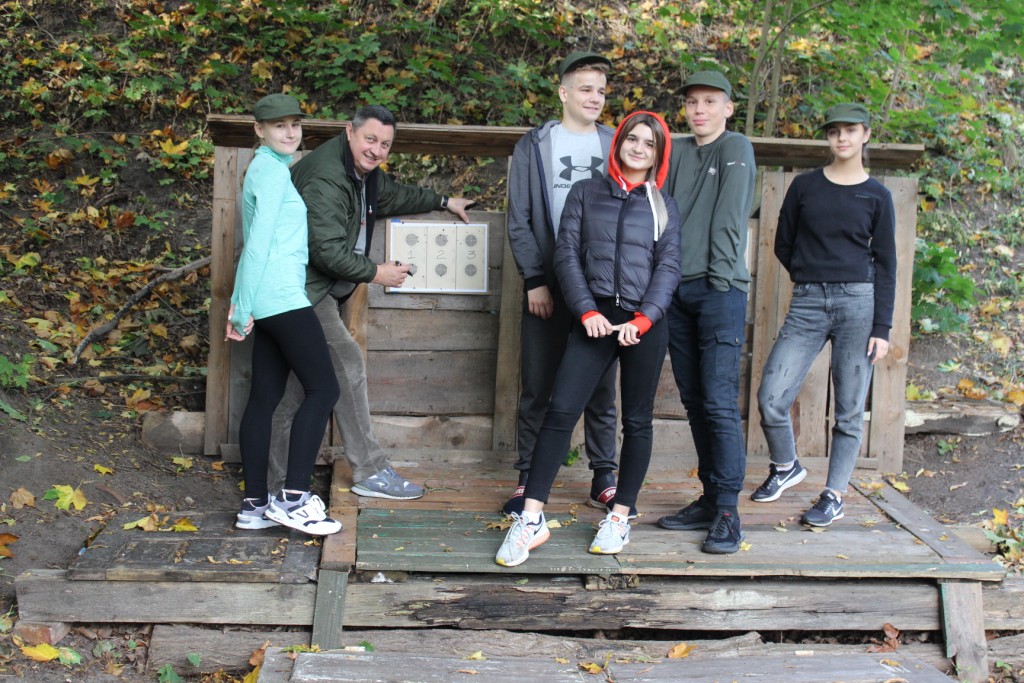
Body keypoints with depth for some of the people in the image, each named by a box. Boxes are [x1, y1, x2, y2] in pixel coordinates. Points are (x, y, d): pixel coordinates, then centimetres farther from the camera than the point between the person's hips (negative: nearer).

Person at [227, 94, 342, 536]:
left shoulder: (264, 169, 22)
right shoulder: (273, 171, -9)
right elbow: (258, 242, -14)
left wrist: (241, 304, 19)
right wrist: (243, 308, -16)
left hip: (268, 301, 10)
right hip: (282, 297, -10)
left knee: (265, 398, 8)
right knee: (322, 388, -9)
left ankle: (254, 506, 10)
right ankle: (293, 497, -11)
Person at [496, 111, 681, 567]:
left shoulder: (663, 205, 11)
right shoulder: (586, 193, 11)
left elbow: (668, 266, 3)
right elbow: (566, 254, 3)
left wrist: (642, 320, -11)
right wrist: (587, 311, -9)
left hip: (645, 322, 1)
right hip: (596, 318, -1)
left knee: (637, 421, 6)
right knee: (560, 410, -11)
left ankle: (620, 517, 19)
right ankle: (531, 519, -8)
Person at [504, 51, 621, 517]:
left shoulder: (615, 147, 10)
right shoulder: (534, 146, 5)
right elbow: (519, 221, 2)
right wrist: (535, 280, -7)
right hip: (548, 287, -1)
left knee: (602, 387, 6)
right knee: (537, 387, 3)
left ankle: (603, 477, 16)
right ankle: (528, 480, 12)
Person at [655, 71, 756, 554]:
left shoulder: (736, 149, 0)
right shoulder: (677, 152, 15)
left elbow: (729, 218, -8)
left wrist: (721, 277, -12)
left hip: (720, 289, -6)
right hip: (678, 290, 6)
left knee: (720, 402, -9)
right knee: (693, 401, 9)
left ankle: (728, 512, -3)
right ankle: (709, 499, 18)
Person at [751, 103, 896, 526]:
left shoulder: (877, 196, 6)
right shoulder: (805, 186, 9)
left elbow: (885, 264, 5)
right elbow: (783, 244, 15)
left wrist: (882, 328, -2)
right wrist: (813, 277, 9)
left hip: (859, 303, -1)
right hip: (807, 304, 1)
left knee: (849, 409, 1)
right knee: (771, 397, -7)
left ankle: (834, 496, 15)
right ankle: (785, 468, 21)